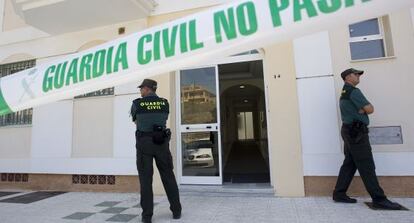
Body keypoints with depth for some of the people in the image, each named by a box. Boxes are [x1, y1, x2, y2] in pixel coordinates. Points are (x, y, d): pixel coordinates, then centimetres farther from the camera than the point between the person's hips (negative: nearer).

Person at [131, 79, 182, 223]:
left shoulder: (136, 104, -3)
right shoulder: (164, 103, 3)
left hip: (144, 144, -1)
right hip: (161, 143, 2)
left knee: (146, 179, 5)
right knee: (168, 176, 9)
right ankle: (176, 211, 15)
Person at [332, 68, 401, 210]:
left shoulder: (345, 93, 20)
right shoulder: (354, 91, -10)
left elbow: (361, 109, 17)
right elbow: (370, 109, -11)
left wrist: (362, 109, -4)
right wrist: (367, 107, 9)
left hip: (350, 131, 10)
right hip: (357, 132, -10)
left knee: (349, 164, 10)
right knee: (366, 166, -6)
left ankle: (339, 194, 13)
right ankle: (379, 199, -1)